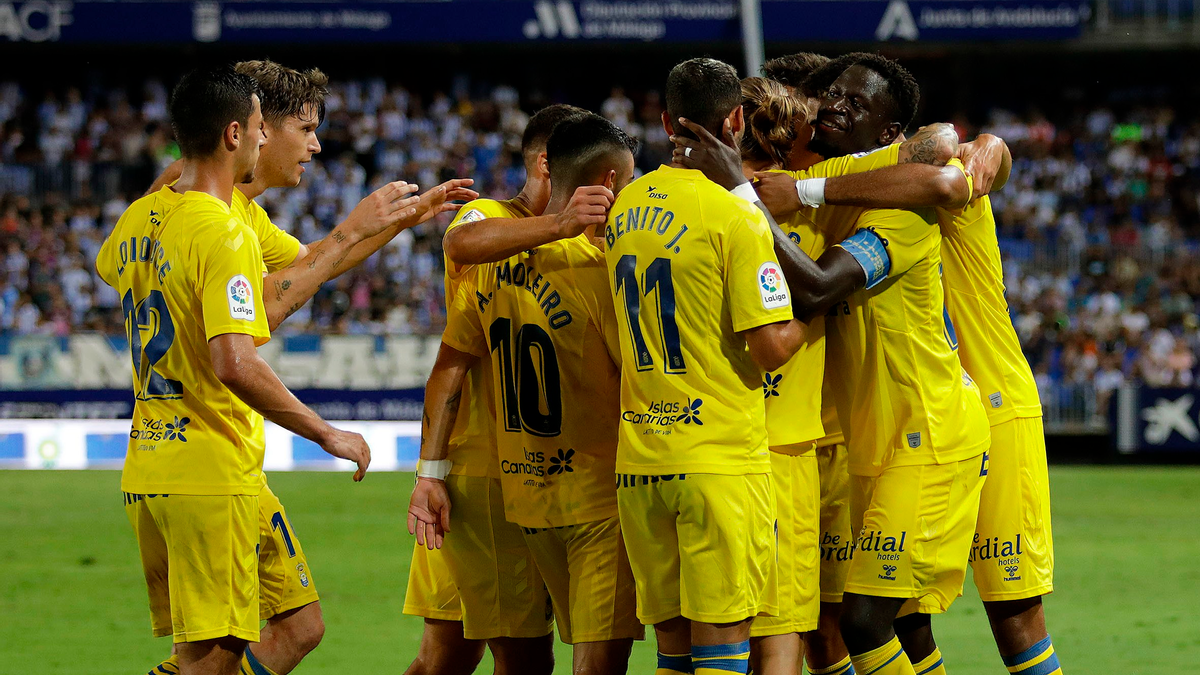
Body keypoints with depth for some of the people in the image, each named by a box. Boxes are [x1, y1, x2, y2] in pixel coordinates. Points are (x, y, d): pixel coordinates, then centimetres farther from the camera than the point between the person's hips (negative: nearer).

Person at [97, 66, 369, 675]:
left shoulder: (139, 219, 9)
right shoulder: (225, 233, -17)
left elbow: (109, 265, 36)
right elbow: (235, 364, -27)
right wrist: (326, 434, -19)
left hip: (145, 470, 9)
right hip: (212, 475, -9)